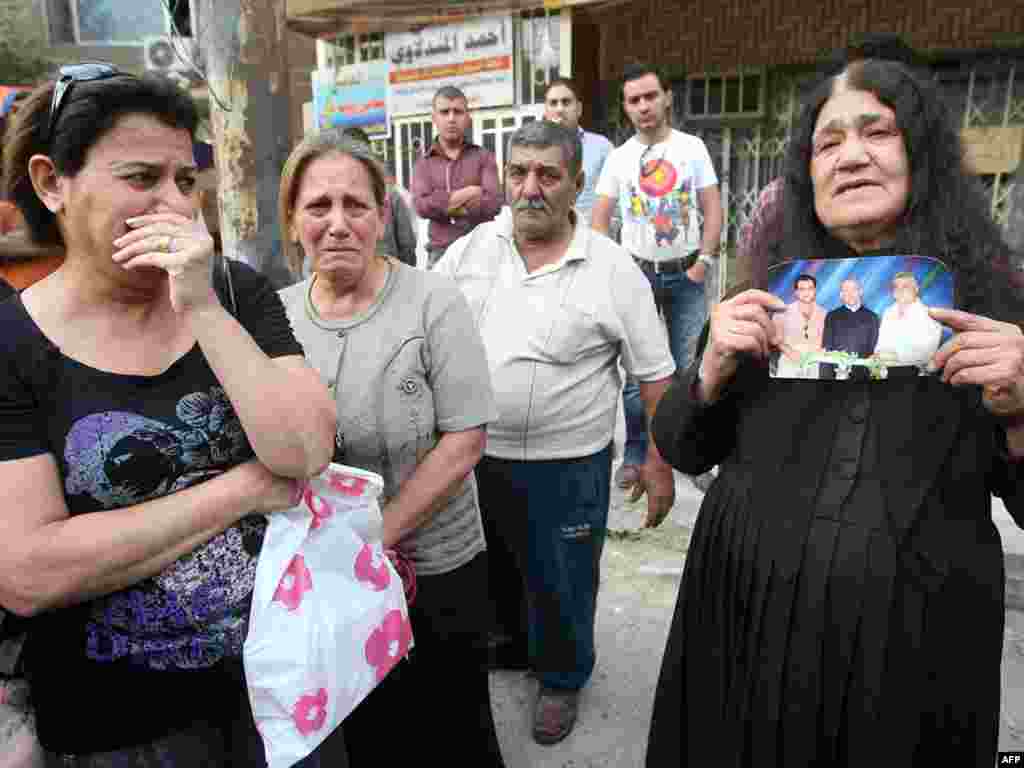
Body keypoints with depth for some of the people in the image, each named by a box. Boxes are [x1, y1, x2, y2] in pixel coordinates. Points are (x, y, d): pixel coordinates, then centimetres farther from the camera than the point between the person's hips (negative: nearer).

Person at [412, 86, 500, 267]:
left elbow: (493, 203, -8)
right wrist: (469, 193, -10)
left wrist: (442, 204, -9)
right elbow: (421, 205, -7)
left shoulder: (483, 157, 7)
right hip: (440, 253, 1)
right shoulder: (423, 163, 11)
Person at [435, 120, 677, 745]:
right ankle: (506, 643, 53)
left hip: (564, 465, -3)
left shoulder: (614, 271, -10)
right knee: (488, 567, 24)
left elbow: (656, 373, -5)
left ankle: (562, 678, 41)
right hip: (471, 455, 4)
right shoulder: (469, 250, -2)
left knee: (559, 582, 13)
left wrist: (659, 463, -6)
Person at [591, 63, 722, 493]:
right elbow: (599, 221, 4)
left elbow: (712, 209, 1)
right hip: (637, 274, 1)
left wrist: (704, 262, -9)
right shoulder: (618, 157, 4)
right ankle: (636, 455, 16)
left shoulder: (692, 147, 3)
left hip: (687, 275, 0)